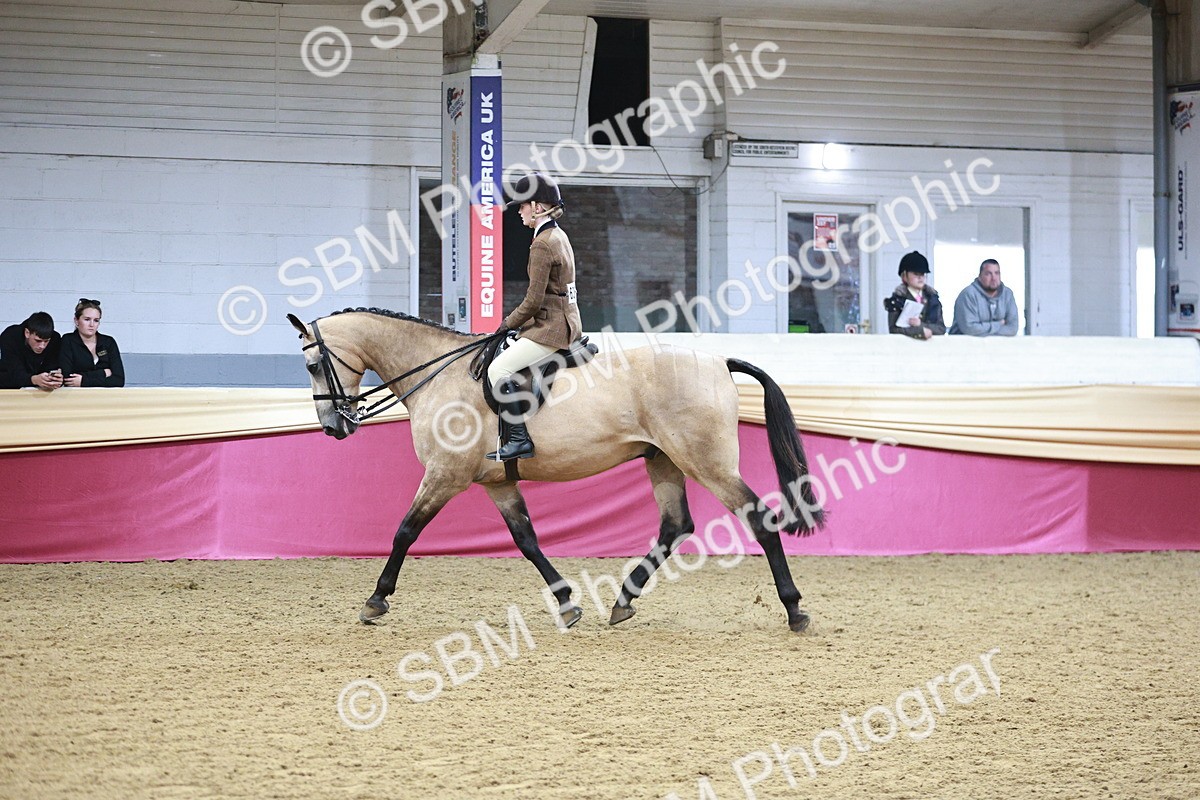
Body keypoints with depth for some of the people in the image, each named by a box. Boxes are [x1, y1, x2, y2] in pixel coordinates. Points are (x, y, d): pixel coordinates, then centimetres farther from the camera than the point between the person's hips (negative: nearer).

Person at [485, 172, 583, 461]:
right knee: (503, 366, 20)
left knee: (498, 369, -15)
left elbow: (534, 301, -18)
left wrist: (508, 324, -3)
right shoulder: (559, 236, 15)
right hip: (565, 321, 11)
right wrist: (515, 322, 18)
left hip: (551, 327, -11)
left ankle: (520, 439, -20)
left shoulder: (542, 244, -17)